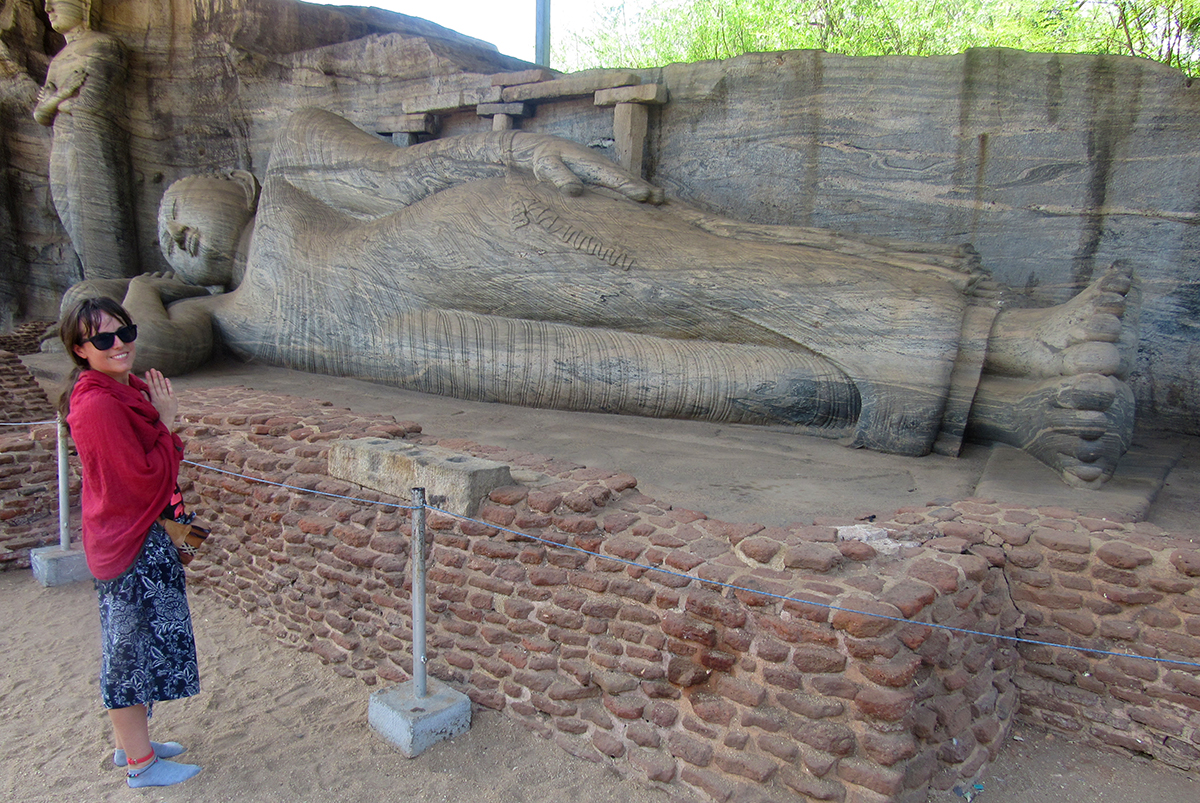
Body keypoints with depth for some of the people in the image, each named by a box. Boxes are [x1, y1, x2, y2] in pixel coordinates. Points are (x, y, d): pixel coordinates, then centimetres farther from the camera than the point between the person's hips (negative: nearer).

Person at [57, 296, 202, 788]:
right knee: (133, 646, 3)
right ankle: (142, 764, 19)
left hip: (137, 534, 10)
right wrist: (166, 423, -15)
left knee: (129, 647, 20)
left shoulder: (122, 391, 7)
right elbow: (146, 478, -23)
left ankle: (131, 744, 37)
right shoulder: (100, 405, -23)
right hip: (132, 544, -10)